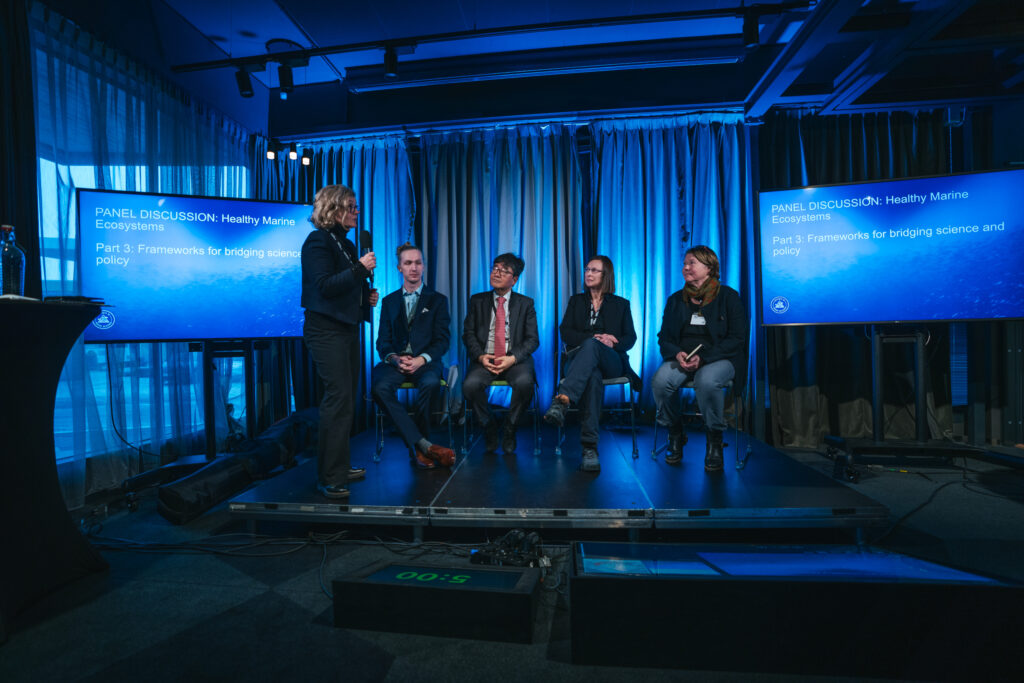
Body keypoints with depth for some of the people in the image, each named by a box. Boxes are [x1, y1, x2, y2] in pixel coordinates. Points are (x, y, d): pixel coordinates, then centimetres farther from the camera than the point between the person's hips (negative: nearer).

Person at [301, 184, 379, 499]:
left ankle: (339, 465, 23)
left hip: (347, 328, 9)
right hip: (326, 330, -9)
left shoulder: (346, 243, 18)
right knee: (339, 397, -12)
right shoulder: (318, 241, -8)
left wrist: (367, 295, 8)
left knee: (347, 398, 12)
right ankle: (329, 478, -3)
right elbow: (324, 286, -19)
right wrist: (361, 268, -20)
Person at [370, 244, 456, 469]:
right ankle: (424, 445, -31)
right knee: (379, 387, -31)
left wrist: (421, 359, -16)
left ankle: (417, 448, -19)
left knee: (430, 383, -37)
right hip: (396, 361, 2)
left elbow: (442, 339, 3)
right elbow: (383, 340, 11)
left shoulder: (438, 300, 12)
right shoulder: (389, 301, 18)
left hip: (425, 361, -2)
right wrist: (394, 358, -12)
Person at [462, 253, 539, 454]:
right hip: (485, 359, 1)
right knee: (470, 385, -30)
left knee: (524, 382, -34)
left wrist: (513, 358, -15)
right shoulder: (477, 301, 13)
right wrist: (480, 356, -11)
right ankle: (489, 427, -2)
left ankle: (509, 428, -7)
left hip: (515, 360, -1)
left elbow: (532, 339, 3)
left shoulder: (525, 304, 10)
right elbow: (468, 334, 8)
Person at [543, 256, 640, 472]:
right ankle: (589, 446, -47)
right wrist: (595, 337, -10)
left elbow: (630, 339, 9)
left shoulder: (621, 304, 20)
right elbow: (565, 332, 7)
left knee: (591, 346, -38)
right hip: (579, 359, 1)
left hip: (611, 362, -1)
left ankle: (561, 401, -58)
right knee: (593, 377, -39)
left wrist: (603, 342, -14)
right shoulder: (576, 301, 22)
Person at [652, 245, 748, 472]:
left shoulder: (728, 296, 4)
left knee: (707, 382, -38)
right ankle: (676, 434, -3)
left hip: (719, 358, -3)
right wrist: (677, 353, -10)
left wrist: (703, 357, -17)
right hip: (682, 357, 4)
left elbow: (737, 338, -4)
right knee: (660, 381, -30)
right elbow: (664, 336, 14)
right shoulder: (675, 300, 17)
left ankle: (714, 441, -12)